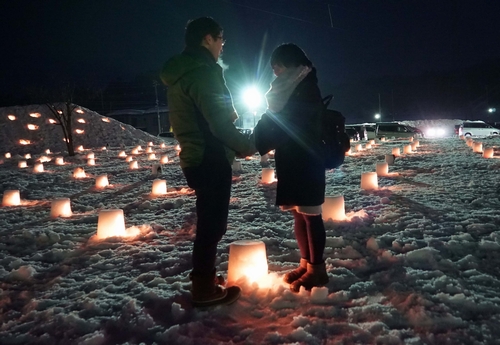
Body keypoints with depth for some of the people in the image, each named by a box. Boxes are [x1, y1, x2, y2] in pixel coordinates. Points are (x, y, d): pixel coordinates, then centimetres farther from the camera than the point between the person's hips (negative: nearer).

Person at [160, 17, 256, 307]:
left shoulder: (180, 73, 15)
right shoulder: (202, 72, -17)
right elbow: (219, 123, -22)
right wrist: (247, 145, -8)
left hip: (197, 158, 10)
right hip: (211, 160, -10)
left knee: (208, 222, 19)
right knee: (212, 224, 0)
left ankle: (203, 278, 32)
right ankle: (205, 289, 11)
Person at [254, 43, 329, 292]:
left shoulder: (306, 89, -10)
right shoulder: (289, 89, 18)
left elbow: (290, 126, -17)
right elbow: (277, 121, 14)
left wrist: (258, 143, -13)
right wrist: (259, 139, -3)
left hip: (306, 162, -9)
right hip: (291, 161, 9)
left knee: (309, 215, -4)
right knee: (298, 214, 11)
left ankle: (317, 269, 5)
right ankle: (306, 263, 20)